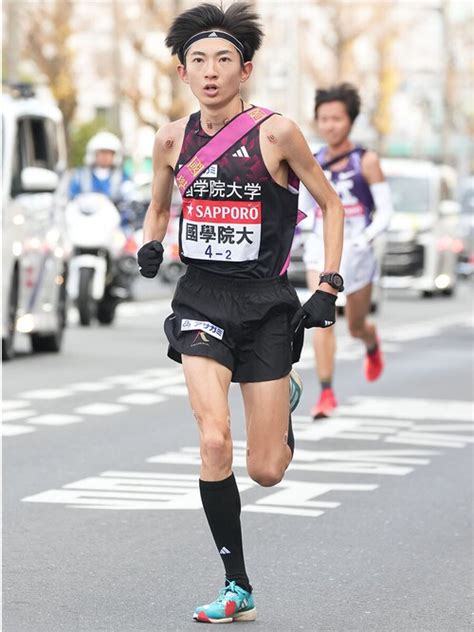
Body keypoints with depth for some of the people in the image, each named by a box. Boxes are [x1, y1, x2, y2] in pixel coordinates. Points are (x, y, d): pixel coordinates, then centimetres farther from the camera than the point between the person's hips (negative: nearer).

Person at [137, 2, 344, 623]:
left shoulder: (274, 132, -9)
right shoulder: (173, 139, 1)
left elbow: (331, 204, 2)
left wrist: (327, 289, -4)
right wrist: (150, 244, -2)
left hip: (266, 303, -2)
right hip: (201, 299, 2)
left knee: (265, 471, 0)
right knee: (213, 442, -18)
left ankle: (285, 398, 37)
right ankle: (238, 588, -5)